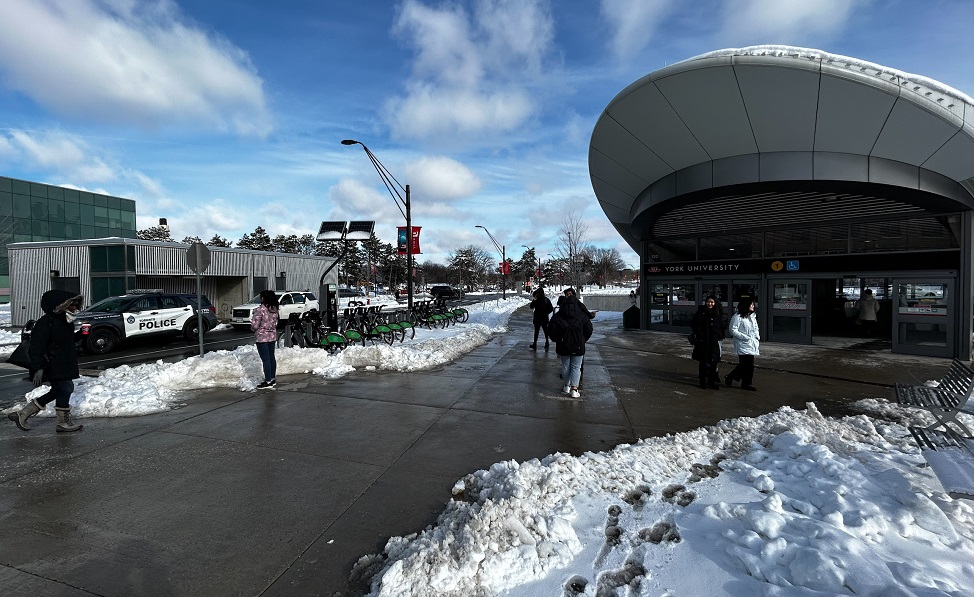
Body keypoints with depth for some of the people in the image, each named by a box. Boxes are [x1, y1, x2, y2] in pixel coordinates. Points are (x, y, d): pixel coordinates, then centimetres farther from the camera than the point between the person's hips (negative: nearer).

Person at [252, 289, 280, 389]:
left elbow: (254, 325, -16)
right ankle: (273, 378, 22)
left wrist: (253, 329, 4)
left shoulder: (260, 310, -17)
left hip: (262, 337, -7)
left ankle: (268, 381, 0)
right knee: (272, 357, 14)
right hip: (273, 336, 7)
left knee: (265, 359, -4)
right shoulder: (275, 309, 5)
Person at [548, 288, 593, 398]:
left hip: (563, 345, 1)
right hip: (578, 346, -1)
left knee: (565, 366, 14)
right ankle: (574, 390, -2)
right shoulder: (583, 316, -1)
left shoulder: (558, 316, -2)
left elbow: (551, 330, -4)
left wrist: (557, 340, 12)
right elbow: (589, 330, 2)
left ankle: (567, 386, 24)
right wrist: (583, 340, 16)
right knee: (576, 367, 3)